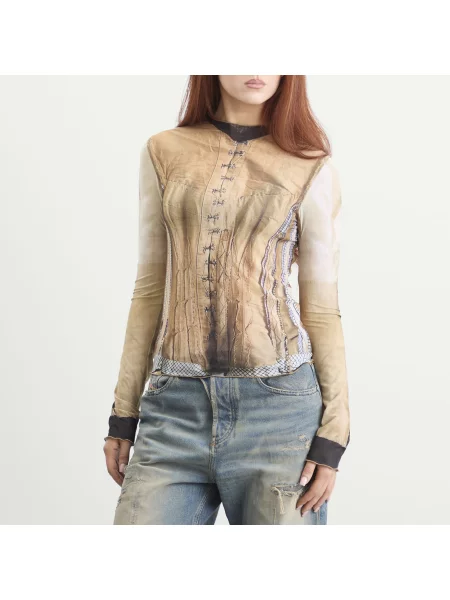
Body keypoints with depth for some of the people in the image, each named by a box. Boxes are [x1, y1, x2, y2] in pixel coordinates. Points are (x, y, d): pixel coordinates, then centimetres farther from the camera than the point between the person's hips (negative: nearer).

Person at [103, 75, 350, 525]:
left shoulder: (312, 168, 5)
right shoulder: (163, 152, 10)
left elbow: (321, 307, 5)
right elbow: (150, 289, 11)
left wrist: (333, 433, -2)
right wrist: (123, 413, 10)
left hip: (278, 404, -1)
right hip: (176, 406, 2)